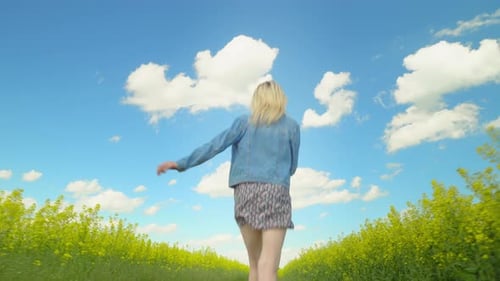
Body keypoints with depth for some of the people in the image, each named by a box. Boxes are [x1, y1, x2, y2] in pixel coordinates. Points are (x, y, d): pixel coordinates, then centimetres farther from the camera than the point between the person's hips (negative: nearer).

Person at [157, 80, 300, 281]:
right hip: (275, 193, -2)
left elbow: (214, 146, 4)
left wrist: (182, 164, 8)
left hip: (245, 192, 2)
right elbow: (292, 167, 15)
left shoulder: (244, 122, 11)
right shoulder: (292, 126, 11)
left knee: (255, 264, 14)